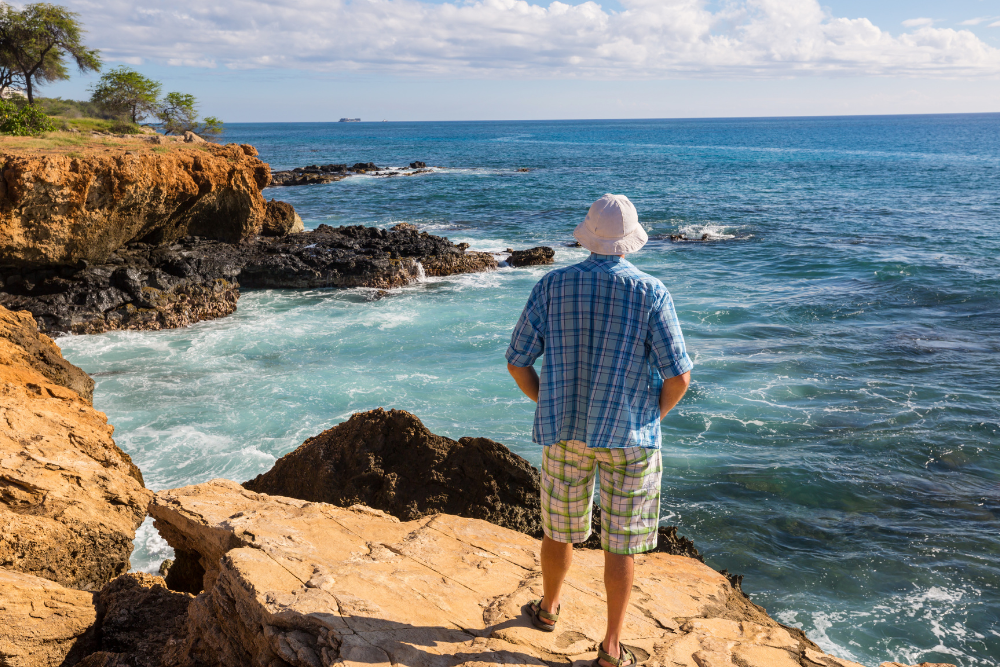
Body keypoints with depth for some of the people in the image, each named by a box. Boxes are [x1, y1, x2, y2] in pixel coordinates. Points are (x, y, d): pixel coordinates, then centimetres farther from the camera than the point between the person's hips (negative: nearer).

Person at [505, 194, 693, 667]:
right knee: (620, 543, 10)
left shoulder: (552, 286, -6)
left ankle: (548, 608, 44)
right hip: (628, 437, -2)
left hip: (565, 431, 2)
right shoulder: (651, 293, -12)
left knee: (560, 529, 22)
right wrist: (651, 416, 5)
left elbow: (517, 361, -3)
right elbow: (678, 377, -13)